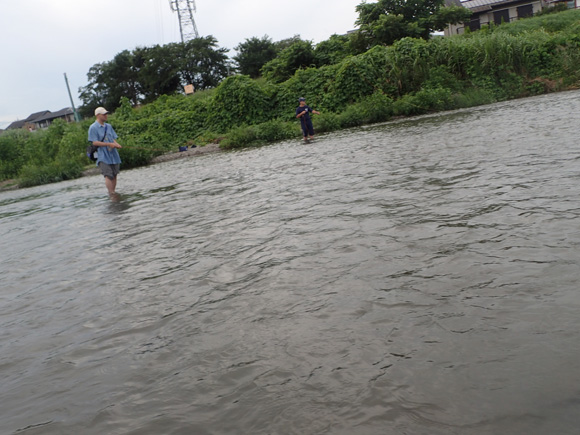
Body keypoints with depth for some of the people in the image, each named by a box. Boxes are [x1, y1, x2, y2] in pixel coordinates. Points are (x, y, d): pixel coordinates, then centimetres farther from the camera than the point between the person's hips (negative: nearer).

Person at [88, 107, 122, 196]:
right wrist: (109, 144, -17)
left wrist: (116, 144, -8)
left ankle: (113, 193, 15)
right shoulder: (93, 128, -6)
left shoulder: (109, 126, 14)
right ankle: (111, 194, -9)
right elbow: (94, 142, -11)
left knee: (114, 175, 7)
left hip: (113, 155, 6)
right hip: (103, 156, -6)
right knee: (108, 175, -11)